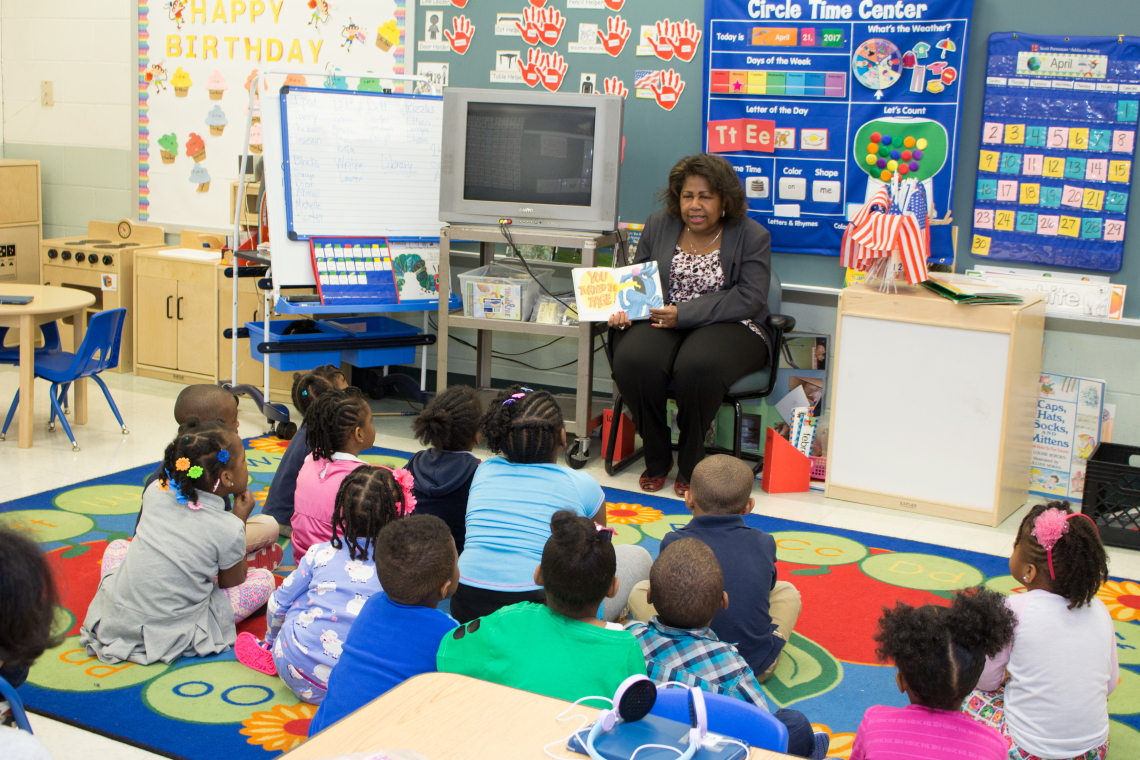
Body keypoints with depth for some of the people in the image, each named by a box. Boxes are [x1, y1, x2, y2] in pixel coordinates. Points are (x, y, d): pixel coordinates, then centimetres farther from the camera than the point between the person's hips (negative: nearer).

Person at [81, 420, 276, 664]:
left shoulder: (156, 491, 1)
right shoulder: (229, 529, -12)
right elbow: (231, 584, 6)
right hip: (169, 637, -4)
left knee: (117, 547, 33)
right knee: (263, 580, 6)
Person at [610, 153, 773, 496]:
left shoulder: (752, 236, -2)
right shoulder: (658, 226, 11)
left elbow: (748, 299, -12)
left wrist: (683, 313, -21)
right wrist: (624, 308, -9)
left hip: (730, 327, -3)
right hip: (661, 322, 3)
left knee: (697, 366, -37)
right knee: (632, 360, -30)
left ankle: (690, 466, -13)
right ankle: (657, 458, -9)